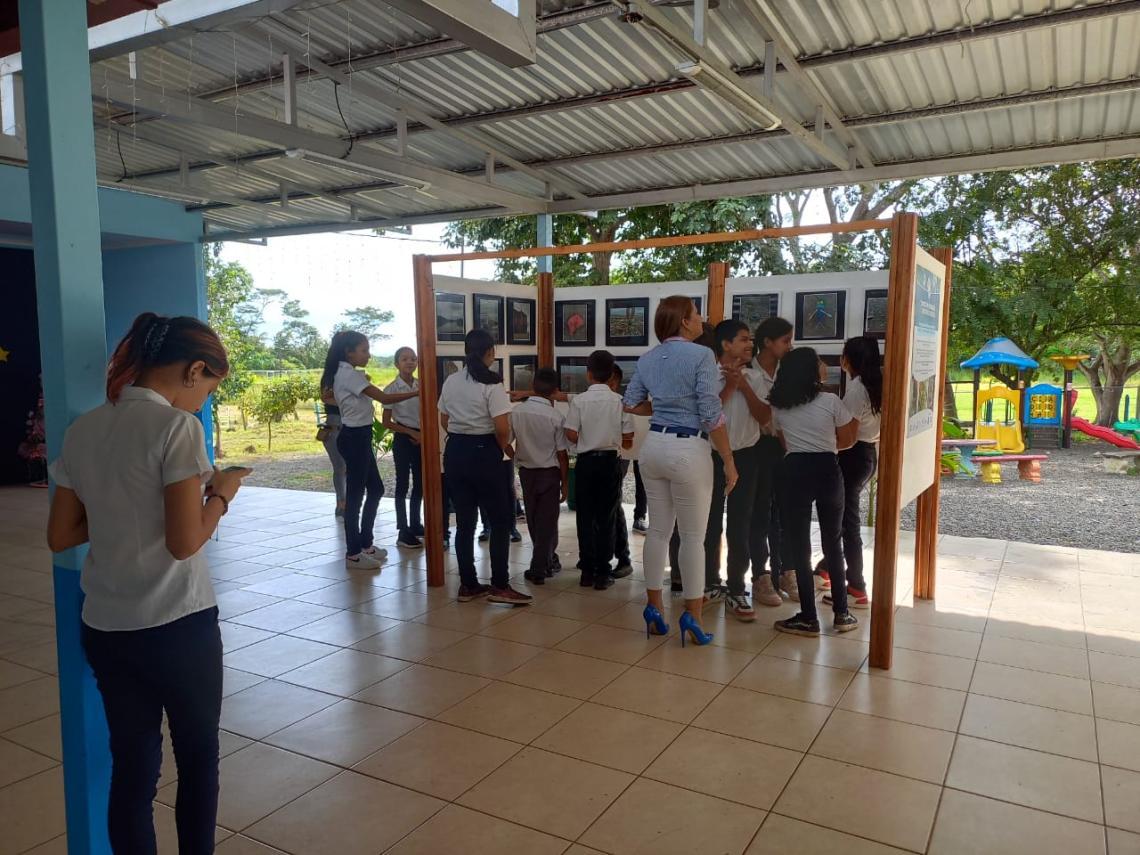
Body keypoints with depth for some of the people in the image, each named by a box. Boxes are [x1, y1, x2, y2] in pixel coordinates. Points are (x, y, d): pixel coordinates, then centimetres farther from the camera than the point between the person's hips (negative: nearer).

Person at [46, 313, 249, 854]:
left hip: (104, 627, 6)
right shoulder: (176, 426, -16)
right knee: (197, 758, 15)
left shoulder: (82, 430, 5)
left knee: (132, 766, 15)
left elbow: (59, 537, 9)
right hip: (178, 625, -6)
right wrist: (220, 493, -4)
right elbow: (185, 541, -20)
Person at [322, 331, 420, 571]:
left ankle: (365, 544, 26)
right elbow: (384, 398, -22)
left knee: (375, 490, 16)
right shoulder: (351, 375, -18)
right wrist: (417, 393, -19)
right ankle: (353, 554, 6)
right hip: (355, 438, -10)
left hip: (358, 437, 10)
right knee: (355, 495, -3)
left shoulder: (345, 374, 13)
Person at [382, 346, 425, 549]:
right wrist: (412, 433, -14)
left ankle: (415, 524, 26)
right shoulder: (392, 389, -8)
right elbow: (387, 422, -8)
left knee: (420, 483, 11)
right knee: (403, 484, 0)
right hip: (403, 439, -5)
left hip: (420, 438, 5)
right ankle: (403, 532, 6)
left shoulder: (421, 386, 5)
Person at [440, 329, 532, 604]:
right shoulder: (491, 384, -13)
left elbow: (445, 421, 14)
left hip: (455, 452, 7)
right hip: (484, 453, -6)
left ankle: (468, 585, 18)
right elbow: (502, 428, -19)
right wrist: (507, 448, -1)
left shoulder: (450, 382, 7)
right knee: (501, 520, 5)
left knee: (464, 522, 11)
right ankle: (500, 586, 6)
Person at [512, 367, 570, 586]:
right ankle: (539, 569, 6)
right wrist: (565, 483, -2)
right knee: (547, 522, 6)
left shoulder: (516, 412, -8)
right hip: (549, 473, -3)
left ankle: (546, 561, 28)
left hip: (526, 471, 3)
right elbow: (562, 454, -12)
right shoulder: (556, 417, -16)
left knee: (533, 520, 17)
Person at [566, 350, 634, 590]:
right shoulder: (620, 401, -5)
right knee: (607, 518, 7)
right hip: (610, 462, 1)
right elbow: (628, 441, -3)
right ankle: (603, 573, 9)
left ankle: (587, 571, 12)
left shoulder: (579, 400, -7)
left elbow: (571, 435, -9)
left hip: (586, 462, 0)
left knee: (585, 517, 8)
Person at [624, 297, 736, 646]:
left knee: (658, 530, 14)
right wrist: (729, 461, -9)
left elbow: (632, 404, 13)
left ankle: (654, 607, 22)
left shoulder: (647, 359, 8)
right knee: (693, 536, 4)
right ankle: (692, 615, 12)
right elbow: (712, 416, -15)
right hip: (688, 449, -6)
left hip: (654, 445, 6)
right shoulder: (701, 355, -12)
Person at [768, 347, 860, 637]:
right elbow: (846, 440, 7)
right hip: (827, 471, 0)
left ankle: (808, 618, 6)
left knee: (800, 546, 4)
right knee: (833, 543, 14)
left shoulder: (777, 406, 2)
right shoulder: (831, 401, -4)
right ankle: (841, 614, 19)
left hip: (795, 471, 0)